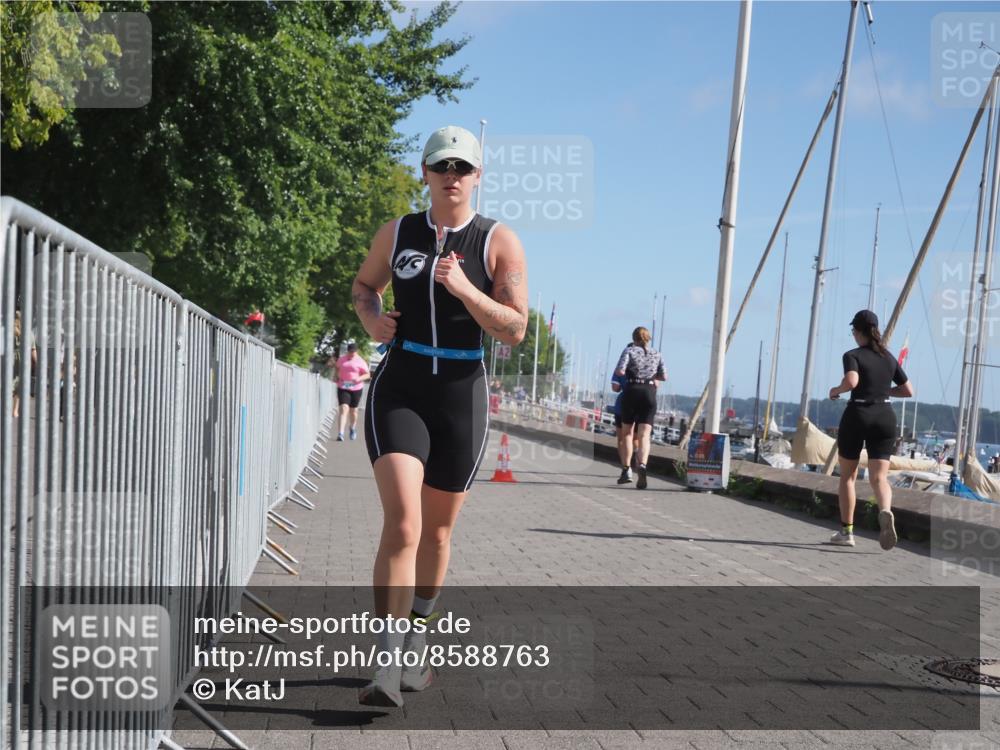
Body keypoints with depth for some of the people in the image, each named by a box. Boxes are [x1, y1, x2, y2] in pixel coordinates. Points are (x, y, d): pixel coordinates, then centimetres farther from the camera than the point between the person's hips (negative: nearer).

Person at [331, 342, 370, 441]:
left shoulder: (360, 362, -1)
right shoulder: (341, 360, 8)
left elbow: (368, 375, -2)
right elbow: (337, 369, 28)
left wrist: (359, 378, -19)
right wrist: (337, 377, 10)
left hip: (356, 388, -1)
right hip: (343, 388, 1)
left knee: (353, 410, 12)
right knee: (343, 409, -14)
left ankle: (353, 428, 40)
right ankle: (340, 434, -21)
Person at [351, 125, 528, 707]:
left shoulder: (499, 242, -2)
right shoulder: (397, 234, 4)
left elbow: (516, 330, -7)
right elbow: (364, 286, 22)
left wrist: (464, 289, -21)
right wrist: (372, 318, -1)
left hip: (462, 397, 1)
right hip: (399, 391, 0)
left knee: (437, 532, 13)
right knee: (402, 524, -18)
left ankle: (414, 646, 34)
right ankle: (389, 664, -15)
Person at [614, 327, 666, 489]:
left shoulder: (629, 351, 2)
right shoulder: (656, 354, 13)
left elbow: (619, 371, -11)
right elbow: (664, 376, 14)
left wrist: (629, 371, 11)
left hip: (632, 392, -1)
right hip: (649, 393, 1)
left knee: (627, 433, 14)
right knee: (644, 435, -7)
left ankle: (625, 470, 10)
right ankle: (642, 466, -31)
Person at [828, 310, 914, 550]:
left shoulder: (853, 355, -6)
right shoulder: (890, 358, 11)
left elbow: (851, 381, -25)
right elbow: (908, 391, 16)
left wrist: (836, 390, -5)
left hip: (857, 415, -3)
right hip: (885, 416, 4)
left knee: (847, 475, 12)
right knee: (879, 477, -2)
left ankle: (846, 531, 15)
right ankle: (885, 510, -35)